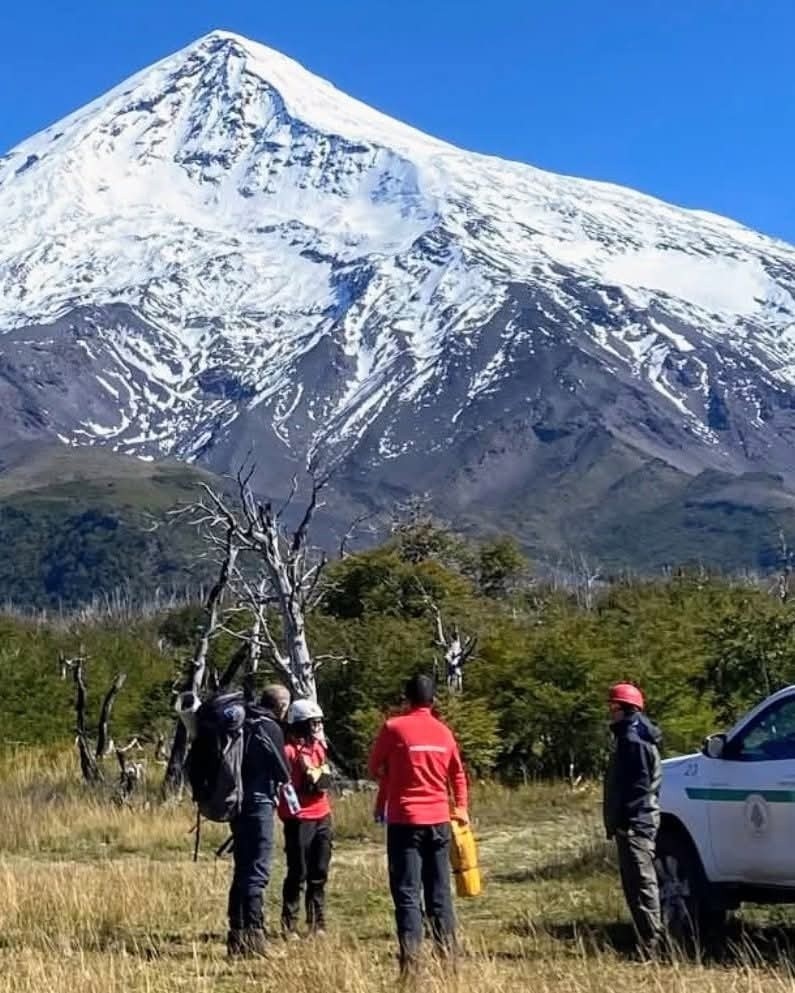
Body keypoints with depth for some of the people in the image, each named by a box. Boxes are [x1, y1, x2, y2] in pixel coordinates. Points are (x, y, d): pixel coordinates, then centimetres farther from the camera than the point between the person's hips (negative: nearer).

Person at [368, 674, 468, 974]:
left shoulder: (394, 728, -7)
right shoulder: (444, 732, 6)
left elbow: (375, 768, 4)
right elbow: (458, 774, 15)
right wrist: (461, 808, 27)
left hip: (404, 820, -4)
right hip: (439, 821, 4)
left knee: (406, 891, -2)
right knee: (439, 890, 12)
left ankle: (410, 957, -9)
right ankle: (447, 952, 13)